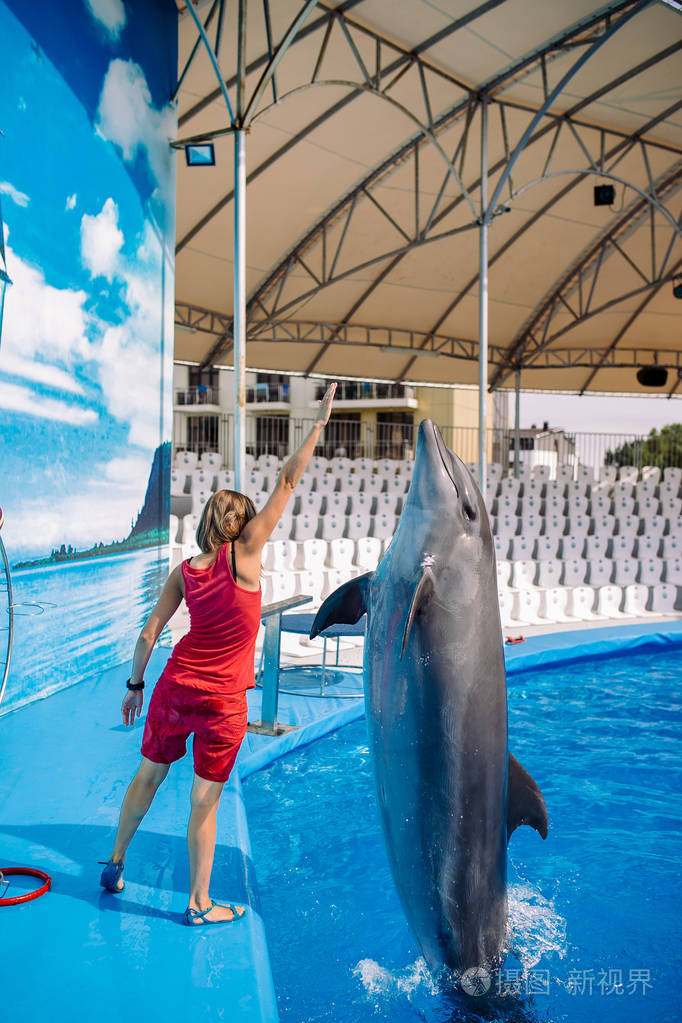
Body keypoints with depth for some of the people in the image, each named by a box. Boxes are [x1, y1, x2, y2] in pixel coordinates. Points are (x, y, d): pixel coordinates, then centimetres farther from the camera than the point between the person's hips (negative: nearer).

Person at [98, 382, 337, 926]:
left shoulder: (184, 570, 1)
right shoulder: (243, 555, -11)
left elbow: (150, 632, 2)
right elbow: (287, 483, -11)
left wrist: (135, 685, 13)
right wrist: (319, 424, -6)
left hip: (174, 688, 5)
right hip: (221, 702, -5)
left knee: (149, 775, 24)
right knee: (204, 803, 6)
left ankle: (116, 861, 41)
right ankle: (199, 905, 19)